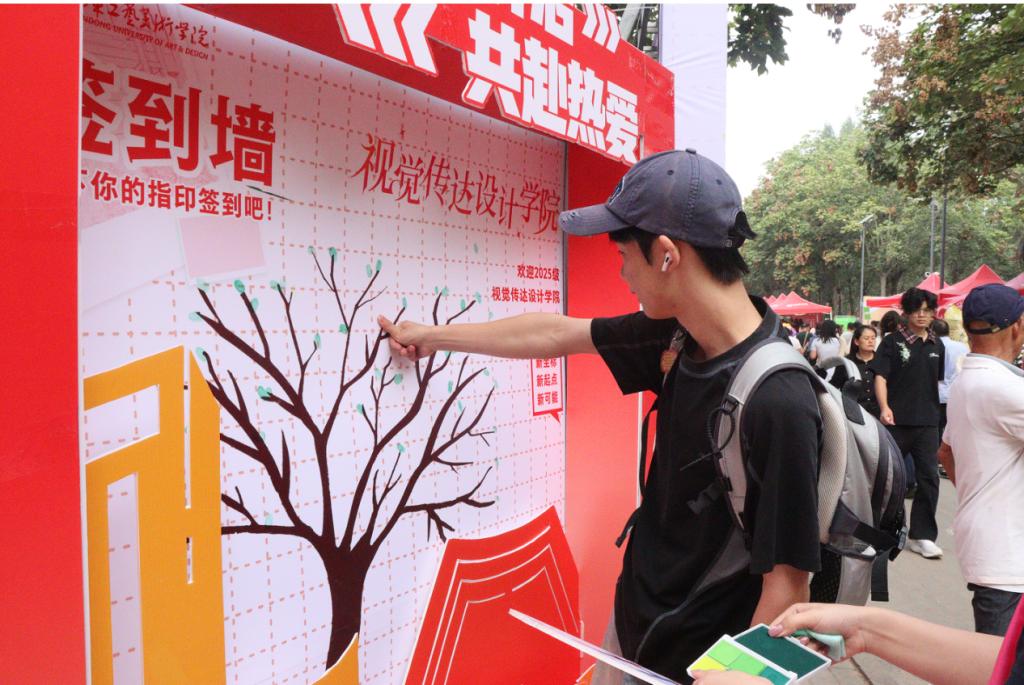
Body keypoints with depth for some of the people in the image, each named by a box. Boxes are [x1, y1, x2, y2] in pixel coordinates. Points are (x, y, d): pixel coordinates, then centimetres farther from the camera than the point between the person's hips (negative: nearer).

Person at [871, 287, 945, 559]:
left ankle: (922, 536, 12)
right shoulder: (892, 341, -5)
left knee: (929, 478, 2)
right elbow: (880, 376, -12)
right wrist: (884, 407, -25)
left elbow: (937, 381, 18)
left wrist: (935, 411, 16)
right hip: (897, 421, -3)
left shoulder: (937, 345, 9)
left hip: (927, 423, 4)